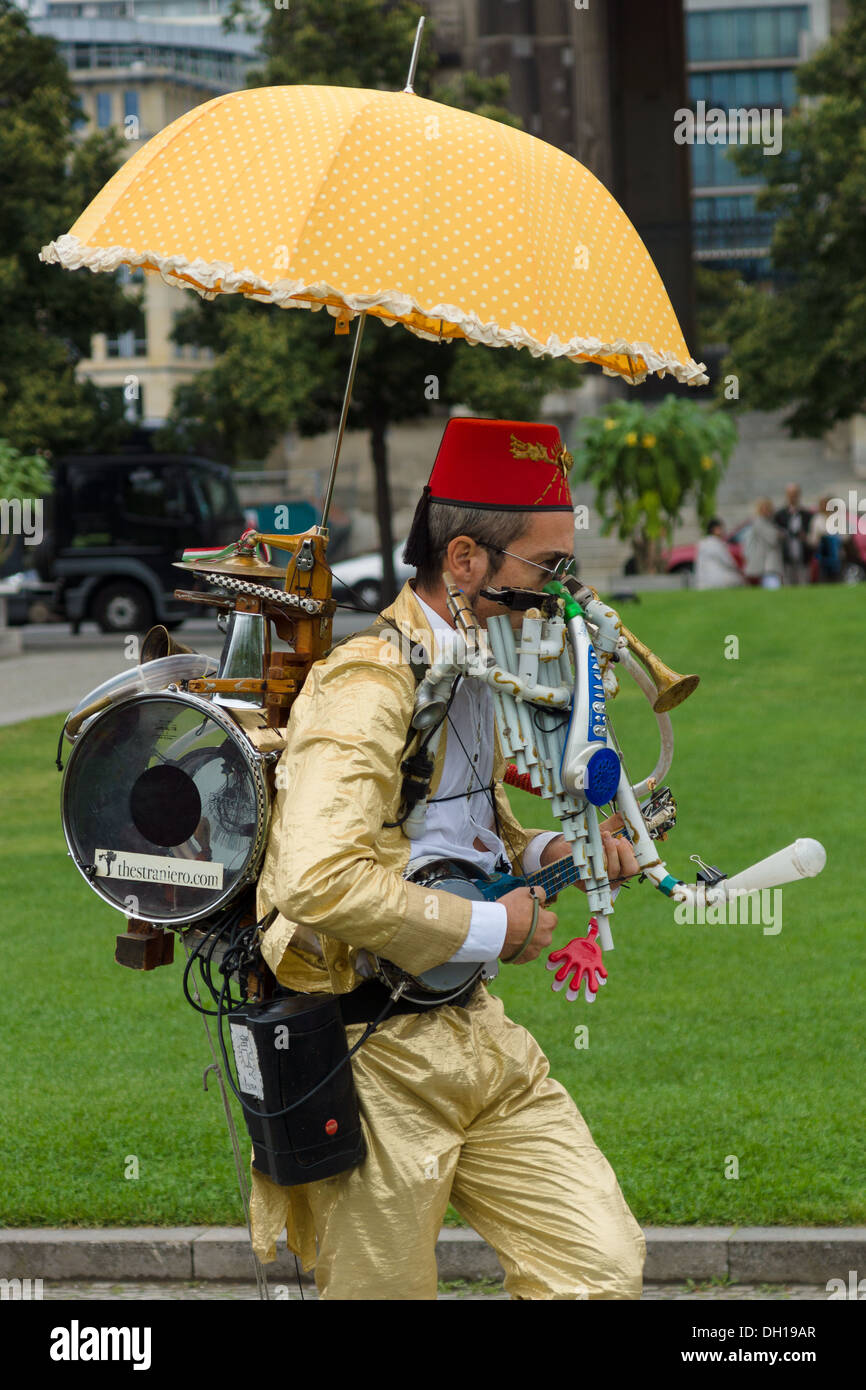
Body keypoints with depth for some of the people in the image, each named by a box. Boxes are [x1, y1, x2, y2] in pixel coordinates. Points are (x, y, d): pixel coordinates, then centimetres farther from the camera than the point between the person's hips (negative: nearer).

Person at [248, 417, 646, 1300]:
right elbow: (319, 881, -31)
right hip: (376, 1055, -9)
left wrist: (544, 855, 10)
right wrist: (491, 927, -20)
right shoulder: (367, 683, -17)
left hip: (475, 1032, 9)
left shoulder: (473, 677, 15)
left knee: (605, 1266, -2)